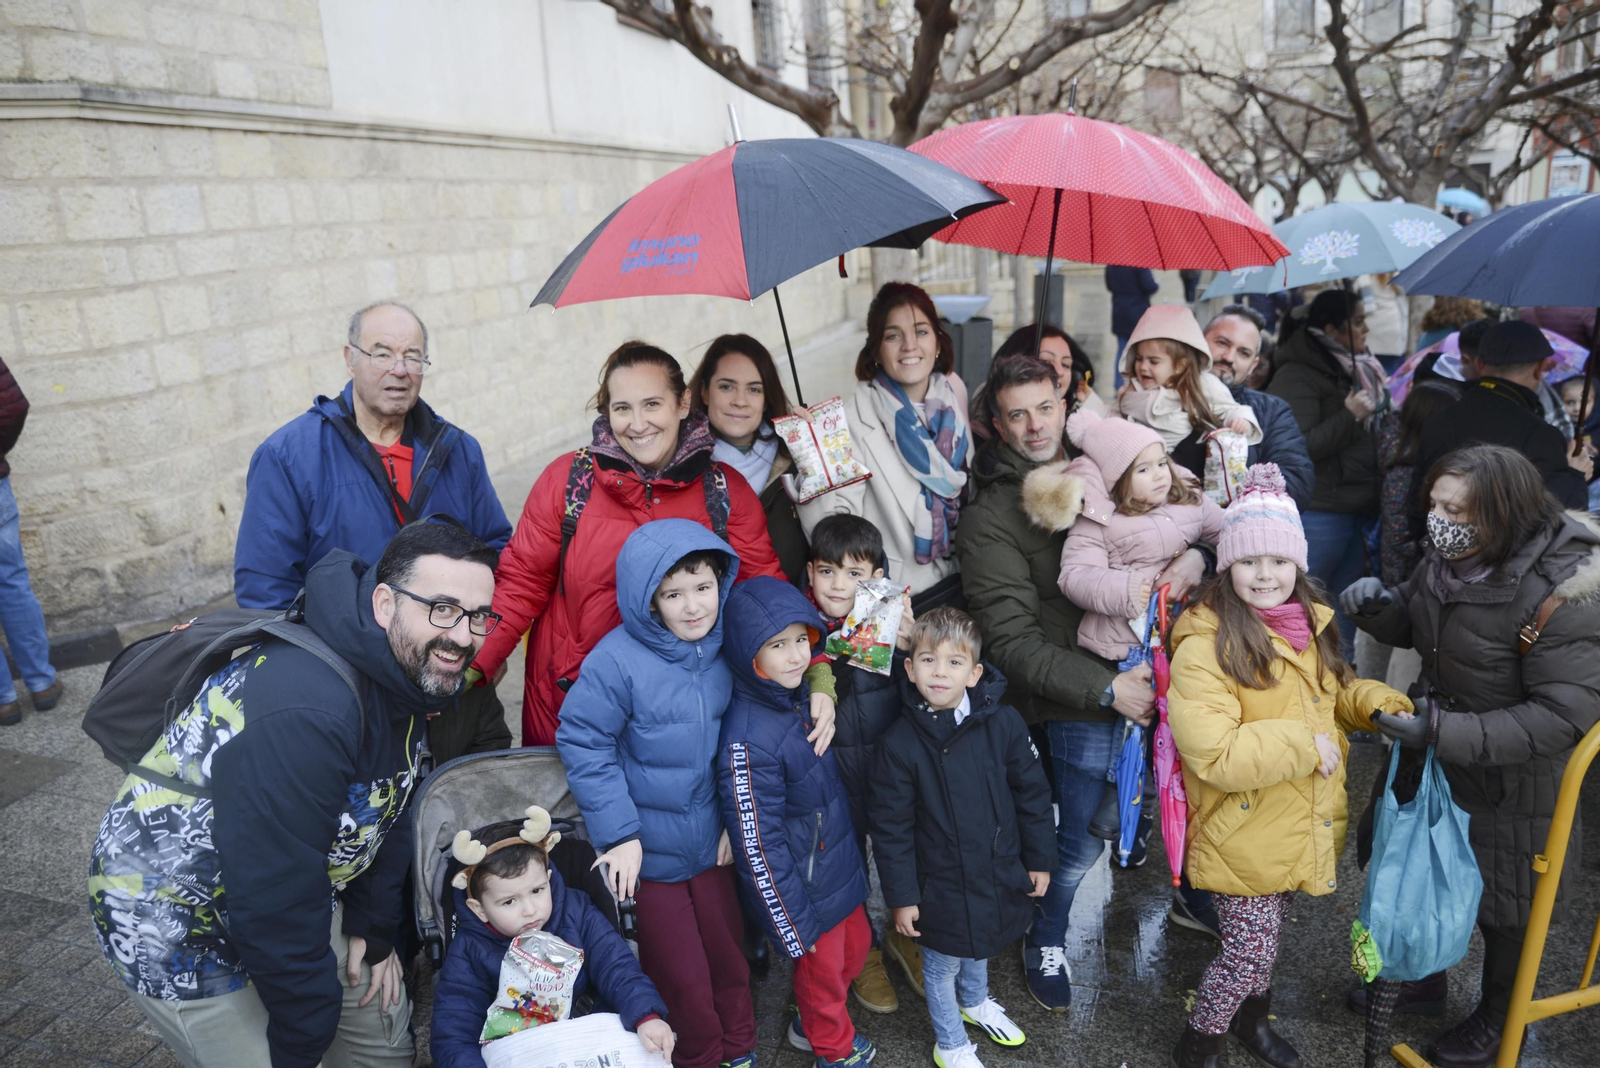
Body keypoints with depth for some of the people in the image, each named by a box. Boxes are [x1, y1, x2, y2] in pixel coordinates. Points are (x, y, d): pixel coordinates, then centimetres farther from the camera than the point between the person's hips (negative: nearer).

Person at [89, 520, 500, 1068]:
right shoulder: (301, 715, -38)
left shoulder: (410, 672, -9)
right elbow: (274, 902, -31)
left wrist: (373, 929, 8)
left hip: (298, 899, 8)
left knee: (382, 1021, 16)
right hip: (179, 918, -8)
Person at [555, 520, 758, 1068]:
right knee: (683, 979, 9)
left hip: (712, 845, 5)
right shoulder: (617, 659, -20)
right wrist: (619, 834, -16)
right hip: (648, 853, -4)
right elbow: (583, 743, -16)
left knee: (730, 960, 19)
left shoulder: (725, 650, -3)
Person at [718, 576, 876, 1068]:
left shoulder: (805, 697, -5)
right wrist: (794, 926, -16)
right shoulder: (748, 740, -30)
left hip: (842, 866, 7)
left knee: (856, 946, 24)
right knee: (822, 967, 15)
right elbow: (757, 844, -24)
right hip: (806, 889, -7)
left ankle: (810, 1023, 50)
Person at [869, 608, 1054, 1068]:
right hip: (941, 886, -3)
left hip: (999, 873, 3)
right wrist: (901, 896, -9)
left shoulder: (1003, 723, -16)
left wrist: (1039, 858, 3)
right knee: (942, 965, 17)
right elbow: (891, 827, -12)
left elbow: (1032, 792, -3)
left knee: (980, 946, 29)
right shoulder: (899, 744, -20)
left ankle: (975, 1001, 60)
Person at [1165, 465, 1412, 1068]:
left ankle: (1252, 1017, 51)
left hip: (1306, 828, 7)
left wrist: (1376, 703, 0)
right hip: (1244, 833, -7)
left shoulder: (1310, 626, 2)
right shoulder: (1205, 646, -25)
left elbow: (1335, 692, 21)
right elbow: (1211, 753, -31)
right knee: (1251, 950, 3)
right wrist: (1304, 745, -25)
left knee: (1266, 938, 25)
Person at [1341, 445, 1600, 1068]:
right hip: (1436, 756, 6)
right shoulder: (1450, 557, -10)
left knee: (1502, 902, 16)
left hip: (1510, 778, -6)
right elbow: (1413, 622, 7)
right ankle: (1425, 975, 51)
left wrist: (1443, 732, -34)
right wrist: (1378, 605, -17)